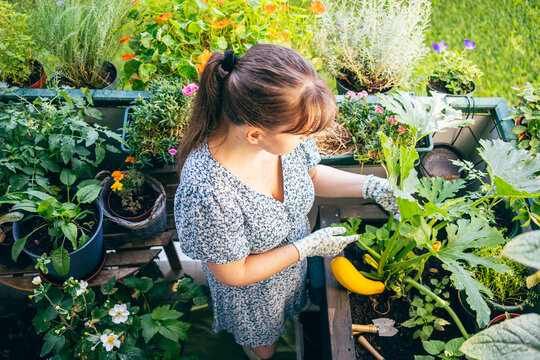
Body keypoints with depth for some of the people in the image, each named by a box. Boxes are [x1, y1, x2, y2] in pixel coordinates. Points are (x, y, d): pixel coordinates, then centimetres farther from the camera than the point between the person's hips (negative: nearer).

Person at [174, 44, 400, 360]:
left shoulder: (285, 131, -28)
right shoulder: (208, 193, -45)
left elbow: (310, 173, -4)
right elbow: (233, 274, -28)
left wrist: (369, 185, -16)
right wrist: (308, 246, -25)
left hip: (295, 264, 4)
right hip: (252, 293, -4)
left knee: (290, 311, 38)